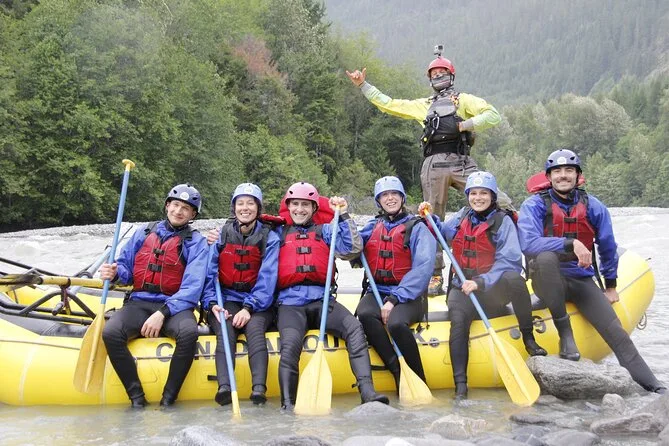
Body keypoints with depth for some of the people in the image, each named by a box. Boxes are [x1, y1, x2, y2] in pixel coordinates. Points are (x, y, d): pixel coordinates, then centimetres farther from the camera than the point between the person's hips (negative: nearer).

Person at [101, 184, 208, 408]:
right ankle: (136, 397, -17)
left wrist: (163, 314, -20)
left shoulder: (195, 242, 2)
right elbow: (126, 266, 17)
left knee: (188, 332, -36)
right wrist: (115, 273, -9)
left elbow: (192, 287, -8)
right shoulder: (144, 233, 15)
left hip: (174, 306, -3)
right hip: (139, 303, 3)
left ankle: (168, 397, -22)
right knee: (110, 333, -27)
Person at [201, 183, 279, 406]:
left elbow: (267, 279, -6)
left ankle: (259, 389, -47)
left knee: (254, 327, -31)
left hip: (258, 303, -1)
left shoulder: (269, 237, 4)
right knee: (224, 330, -29)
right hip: (226, 300, 1)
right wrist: (212, 303, -14)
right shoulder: (221, 235, 10)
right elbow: (209, 272, 3)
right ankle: (224, 388, -46)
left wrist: (249, 308, -18)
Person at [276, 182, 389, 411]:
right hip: (290, 303, -1)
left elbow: (352, 249, 7)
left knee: (354, 327, -27)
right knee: (290, 343, -31)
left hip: (322, 300, 1)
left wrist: (343, 216, 6)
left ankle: (368, 392, -35)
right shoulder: (279, 233, 23)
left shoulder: (325, 231, 22)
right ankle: (288, 405, -30)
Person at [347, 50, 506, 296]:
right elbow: (387, 104, 29)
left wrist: (466, 125, -4)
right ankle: (435, 276, 4)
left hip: (460, 162, -2)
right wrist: (363, 85, 28)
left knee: (499, 203, -19)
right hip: (433, 165, 3)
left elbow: (493, 116, 4)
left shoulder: (463, 100, 16)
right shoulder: (423, 105, 26)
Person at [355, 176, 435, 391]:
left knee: (396, 323, -34)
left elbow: (423, 267, -11)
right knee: (365, 314, -30)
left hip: (409, 295, -4)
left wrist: (394, 300, -19)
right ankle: (399, 374, -25)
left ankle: (419, 382, -17)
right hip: (376, 293, 4)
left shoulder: (417, 228, 2)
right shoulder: (371, 227, 17)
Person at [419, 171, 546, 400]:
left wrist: (481, 282, -26)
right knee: (458, 319, -29)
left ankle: (529, 338, -18)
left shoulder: (502, 221, -4)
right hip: (464, 287, 3)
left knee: (514, 278, -37)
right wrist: (429, 217, 11)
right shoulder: (462, 216, 11)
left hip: (494, 289, -3)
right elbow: (443, 232, 31)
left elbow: (509, 261, -15)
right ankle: (460, 386, -29)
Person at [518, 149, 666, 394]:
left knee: (617, 334, -12)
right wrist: (570, 243, -32)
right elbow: (528, 244, -26)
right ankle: (564, 330, -24)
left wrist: (611, 285, 19)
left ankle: (654, 388, -9)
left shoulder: (593, 207, 3)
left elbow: (608, 248, 17)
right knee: (546, 257, -37)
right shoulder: (534, 205, -8)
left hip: (581, 280, 3)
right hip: (549, 280, -3)